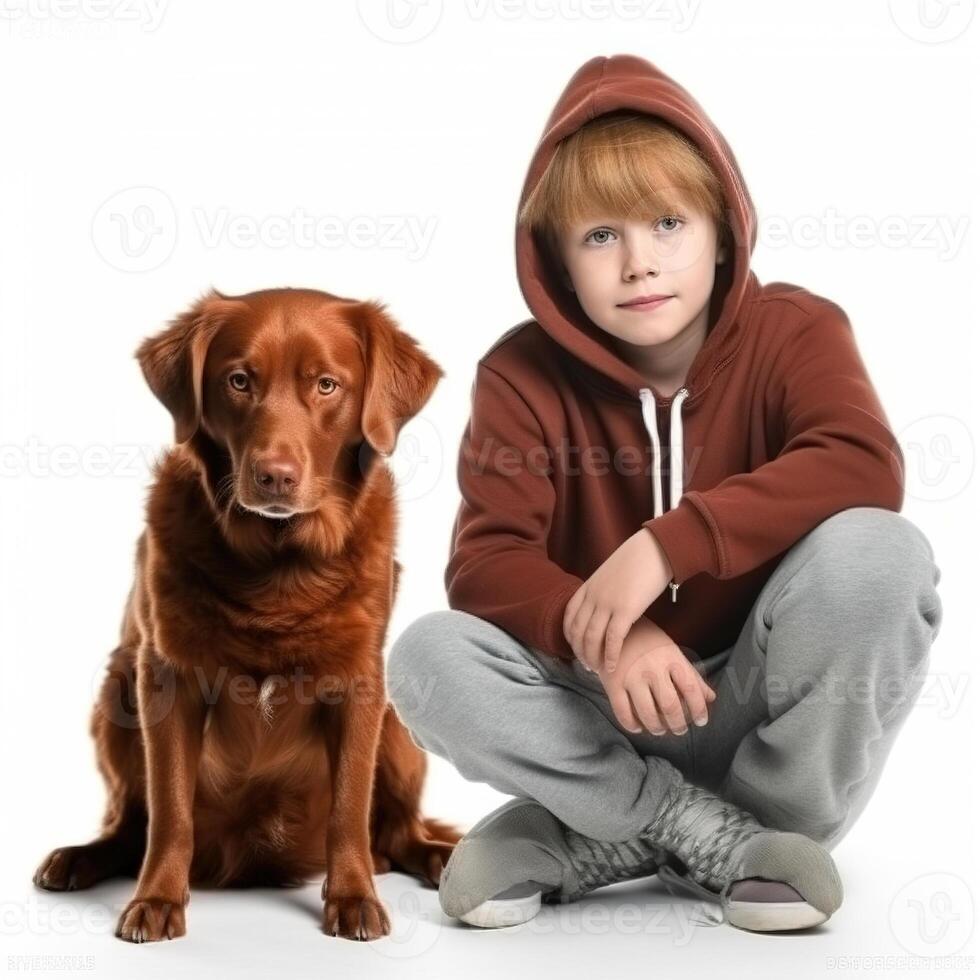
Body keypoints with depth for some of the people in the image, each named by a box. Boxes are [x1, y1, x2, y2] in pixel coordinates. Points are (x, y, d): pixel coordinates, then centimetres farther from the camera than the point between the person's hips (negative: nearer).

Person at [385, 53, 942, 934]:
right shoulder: (524, 374, -5)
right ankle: (714, 836, -19)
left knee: (876, 552, -30)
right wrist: (601, 637, -37)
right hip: (608, 712, 1)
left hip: (766, 703, -1)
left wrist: (666, 543, -37)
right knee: (428, 657, -25)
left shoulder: (794, 331, -7)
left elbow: (865, 468, -28)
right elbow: (485, 562, -16)